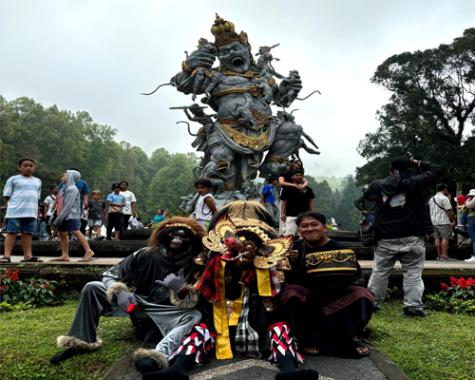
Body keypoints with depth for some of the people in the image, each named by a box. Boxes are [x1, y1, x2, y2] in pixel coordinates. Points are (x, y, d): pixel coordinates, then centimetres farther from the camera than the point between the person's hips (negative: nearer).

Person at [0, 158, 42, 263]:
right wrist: (11, 207, -4)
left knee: (28, 233, 6)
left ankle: (28, 255, 8)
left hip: (31, 212, 4)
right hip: (15, 211, -4)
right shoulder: (13, 179, 5)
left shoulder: (37, 181, 19)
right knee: (12, 232, -3)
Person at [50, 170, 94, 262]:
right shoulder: (65, 188, 17)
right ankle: (65, 255, 10)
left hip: (71, 216, -10)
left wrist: (60, 217, -18)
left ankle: (88, 251, -13)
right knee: (62, 234, 7)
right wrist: (58, 217, 15)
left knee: (76, 232, -14)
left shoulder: (72, 189, -11)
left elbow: (68, 205, -18)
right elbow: (62, 204, 18)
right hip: (64, 216, 10)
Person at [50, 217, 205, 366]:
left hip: (164, 315, -3)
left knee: (195, 316, -34)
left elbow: (191, 304, -16)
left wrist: (181, 288, -36)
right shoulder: (146, 254, -6)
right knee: (92, 288, -10)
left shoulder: (192, 267, -11)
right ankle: (82, 341, -6)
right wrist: (118, 292, -23)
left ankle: (161, 355, -57)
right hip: (136, 304, 3)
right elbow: (110, 275, -3)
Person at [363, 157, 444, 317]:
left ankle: (371, 302, 18)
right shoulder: (414, 182, -4)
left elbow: (367, 195, 25)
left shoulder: (378, 185, 4)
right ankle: (413, 306, 3)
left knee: (379, 272, 11)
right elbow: (437, 170, 5)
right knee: (413, 273, 5)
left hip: (386, 239, 2)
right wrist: (419, 164, 17)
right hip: (412, 237, -2)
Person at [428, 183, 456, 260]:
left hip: (434, 221, 8)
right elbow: (449, 211, -13)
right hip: (444, 222, -8)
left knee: (437, 238, 8)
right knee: (445, 238, -6)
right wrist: (453, 220, -5)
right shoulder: (444, 198, -10)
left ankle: (439, 255, 10)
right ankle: (444, 255, -9)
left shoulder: (431, 199, 16)